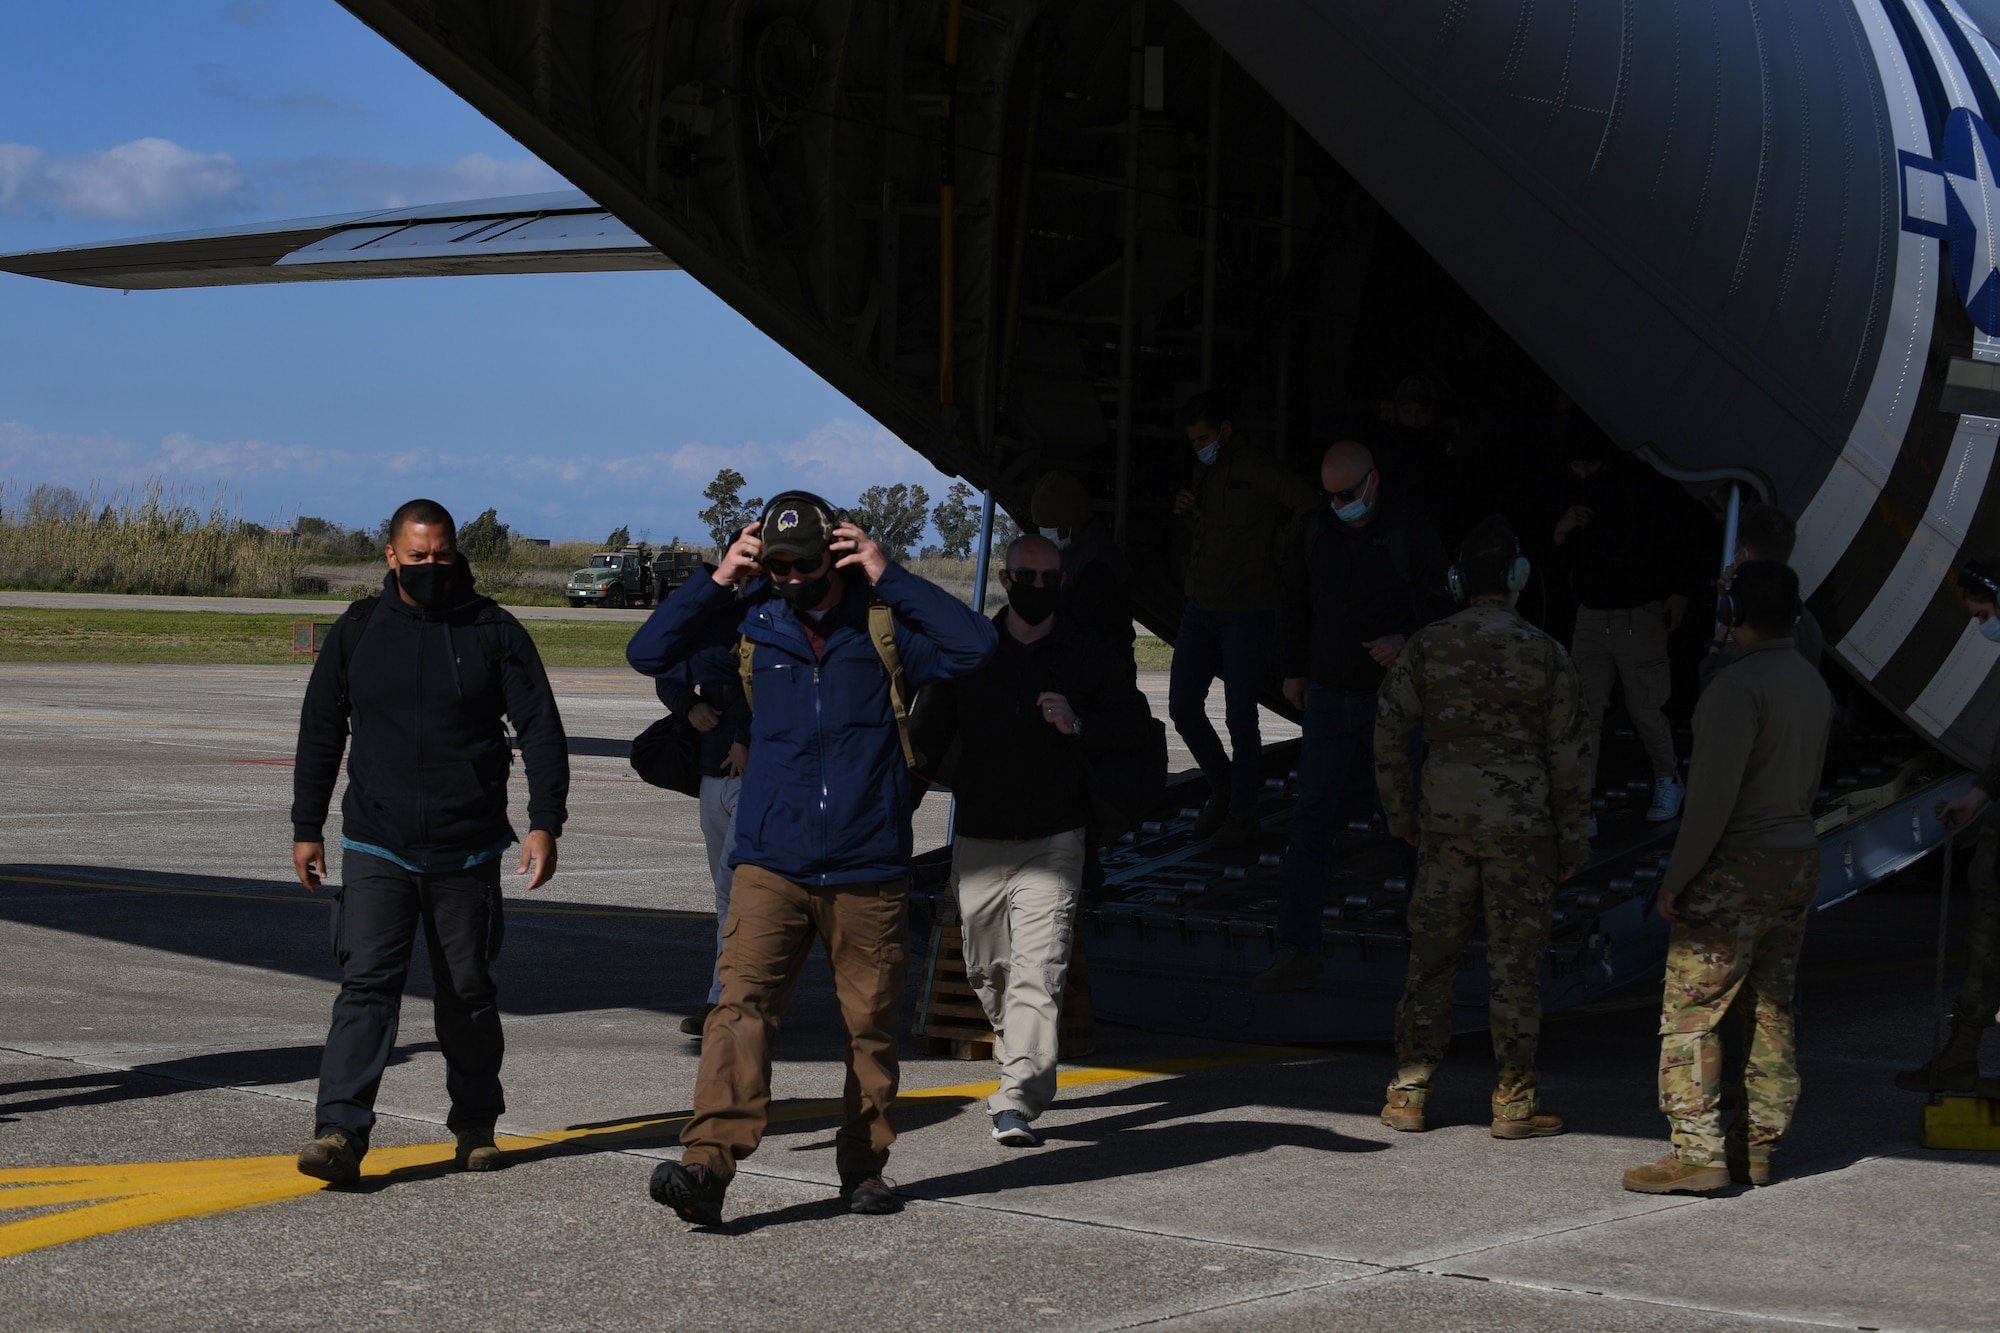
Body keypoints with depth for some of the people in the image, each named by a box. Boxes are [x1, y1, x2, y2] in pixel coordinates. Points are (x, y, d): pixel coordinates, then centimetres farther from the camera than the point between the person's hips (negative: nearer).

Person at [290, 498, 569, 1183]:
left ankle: (476, 1125, 25)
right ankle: (340, 1133, -17)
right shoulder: (356, 632, 5)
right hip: (375, 850, 0)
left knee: (466, 993, 9)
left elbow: (541, 729, 0)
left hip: (466, 854, 0)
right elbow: (320, 733, 12)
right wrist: (306, 828, 8)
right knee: (366, 984, -12)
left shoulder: (493, 632, 0)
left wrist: (545, 823, -10)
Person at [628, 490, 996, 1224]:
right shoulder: (750, 622, 6)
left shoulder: (883, 624, 0)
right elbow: (648, 652, 4)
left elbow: (974, 646, -14)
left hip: (869, 867, 0)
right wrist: (719, 580, -4)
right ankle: (708, 1167, -22)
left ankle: (865, 1163, 24)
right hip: (769, 864, 0)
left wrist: (887, 575, -13)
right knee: (741, 1005, -15)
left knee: (871, 1023, 8)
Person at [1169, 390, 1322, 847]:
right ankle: (1222, 787, 27)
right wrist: (1187, 512, 5)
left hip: (1247, 610, -8)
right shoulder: (1205, 469, 13)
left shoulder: (1254, 469, -13)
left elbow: (1308, 503, -21)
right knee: (1182, 706, 7)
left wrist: (1279, 552, -12)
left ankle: (1242, 815, 9)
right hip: (1201, 608, 8)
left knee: (1240, 717, -2)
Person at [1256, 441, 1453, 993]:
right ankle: (1297, 947, 1)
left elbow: (1443, 605, -5)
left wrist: (1408, 640, -23)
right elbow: (1294, 602, 17)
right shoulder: (1314, 531, 4)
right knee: (1311, 818, -1)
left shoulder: (1412, 535, -9)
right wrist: (1293, 670, 16)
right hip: (1328, 693, 3)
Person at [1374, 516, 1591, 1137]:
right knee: (1516, 962, 4)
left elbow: (1389, 734, 1)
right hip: (1522, 828, -2)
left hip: (1445, 825, 2)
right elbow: (1569, 754, -3)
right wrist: (1573, 839, 5)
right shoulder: (1545, 655, -5)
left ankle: (1409, 1093, 13)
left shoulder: (1426, 647, -1)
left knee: (1431, 956, 10)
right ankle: (1514, 1102, 9)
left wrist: (1403, 817, 12)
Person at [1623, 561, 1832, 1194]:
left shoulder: (1739, 686, -17)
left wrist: (1676, 877, -16)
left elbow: (1714, 797, -21)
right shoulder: (1814, 685, 11)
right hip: (1800, 858, 9)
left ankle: (1698, 1152, -9)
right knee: (1771, 1009, 12)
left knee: (1690, 1011, -5)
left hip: (1736, 871, -9)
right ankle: (1757, 1147, 16)